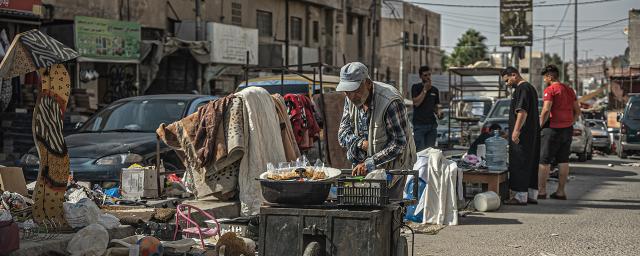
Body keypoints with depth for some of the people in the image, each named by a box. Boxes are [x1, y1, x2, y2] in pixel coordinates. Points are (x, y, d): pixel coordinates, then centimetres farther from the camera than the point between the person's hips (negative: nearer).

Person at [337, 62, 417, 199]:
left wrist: (369, 164, -28)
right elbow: (343, 134, 3)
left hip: (391, 166, -6)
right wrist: (361, 143, -19)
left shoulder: (390, 101, -25)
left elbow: (399, 143, -24)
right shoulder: (351, 100, -2)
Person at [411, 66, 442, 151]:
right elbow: (416, 103, -11)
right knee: (420, 150, -11)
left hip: (432, 125, 4)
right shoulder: (416, 87, 2)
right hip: (419, 124, -4)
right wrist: (425, 90, -10)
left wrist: (438, 112, -1)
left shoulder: (435, 90, 15)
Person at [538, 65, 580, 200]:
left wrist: (540, 126, -10)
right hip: (567, 129, 7)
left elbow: (546, 111, -19)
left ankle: (542, 191, -1)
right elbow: (577, 111, 15)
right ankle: (561, 191, 12)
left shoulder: (550, 90, -11)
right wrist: (570, 123, 18)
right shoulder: (569, 90, 13)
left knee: (544, 161, -1)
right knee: (563, 161, 10)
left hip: (553, 128, -7)